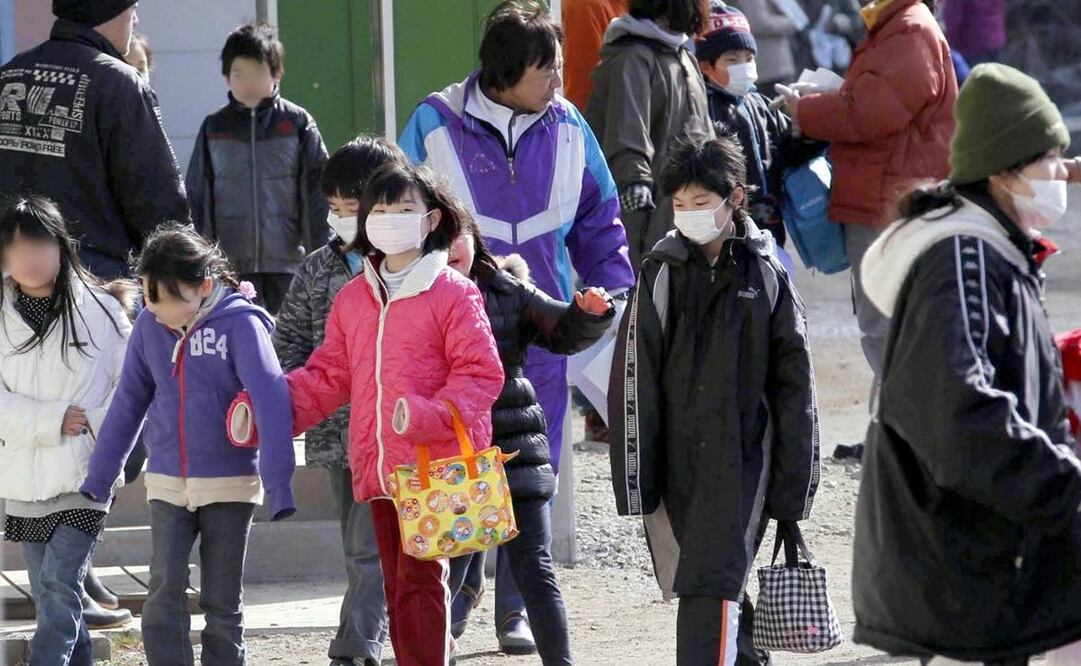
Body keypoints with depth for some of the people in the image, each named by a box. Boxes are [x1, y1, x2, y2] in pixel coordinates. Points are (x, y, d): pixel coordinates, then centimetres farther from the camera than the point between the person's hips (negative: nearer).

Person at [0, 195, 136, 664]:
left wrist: (98, 426, -14)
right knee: (47, 594, 8)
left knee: (60, 585, -15)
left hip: (83, 475, -4)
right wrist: (51, 420, -13)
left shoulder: (99, 309, -3)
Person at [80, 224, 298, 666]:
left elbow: (270, 400, -20)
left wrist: (278, 482, -29)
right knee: (164, 594, -8)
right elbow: (129, 403, 8)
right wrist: (98, 477, 8)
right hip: (166, 484, 3)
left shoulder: (240, 323, -13)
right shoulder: (150, 326, 1)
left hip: (229, 483, -3)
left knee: (222, 601, 6)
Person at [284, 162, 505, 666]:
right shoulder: (353, 299, 14)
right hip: (377, 467, 6)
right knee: (397, 585, 11)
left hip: (434, 464, -6)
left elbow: (481, 375, -9)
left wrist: (429, 415, -25)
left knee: (420, 581, -9)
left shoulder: (453, 294, -4)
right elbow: (330, 375, 17)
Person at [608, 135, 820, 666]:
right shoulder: (660, 274, 4)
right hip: (676, 459, 3)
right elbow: (633, 382, 2)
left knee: (712, 587, -13)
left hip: (741, 459, -3)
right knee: (688, 584, 11)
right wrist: (635, 480, -3)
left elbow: (793, 385, 5)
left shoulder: (766, 276, 2)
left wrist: (793, 483, 3)